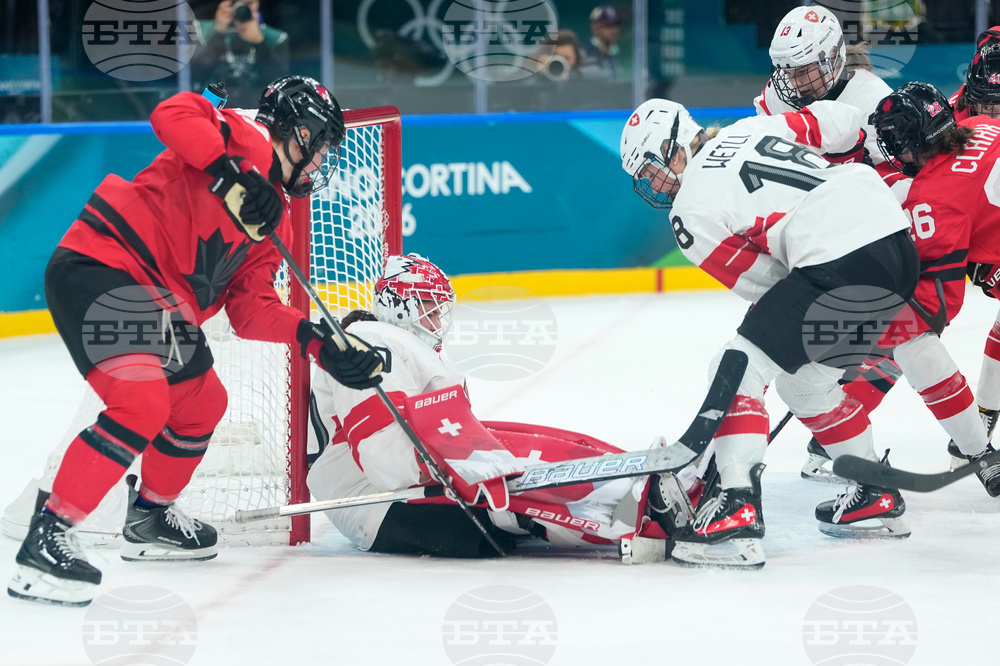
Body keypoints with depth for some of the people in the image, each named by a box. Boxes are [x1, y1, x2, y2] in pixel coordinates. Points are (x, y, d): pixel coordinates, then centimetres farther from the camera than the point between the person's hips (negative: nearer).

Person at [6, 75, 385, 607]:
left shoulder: (273, 221, 21)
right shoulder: (247, 139, -4)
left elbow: (249, 309, 13)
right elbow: (173, 114, -21)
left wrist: (318, 342, 0)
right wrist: (228, 175, -28)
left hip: (158, 299, 11)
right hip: (97, 268, -11)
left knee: (202, 402, 24)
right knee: (143, 404, -25)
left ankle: (149, 518, 46)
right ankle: (45, 540, -21)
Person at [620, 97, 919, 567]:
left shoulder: (691, 212, 2)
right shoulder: (751, 127, 20)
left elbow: (766, 281, 3)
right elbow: (845, 122, 18)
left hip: (840, 261, -9)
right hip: (900, 243, 9)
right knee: (805, 380, 25)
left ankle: (738, 510, -17)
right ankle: (878, 498, 34)